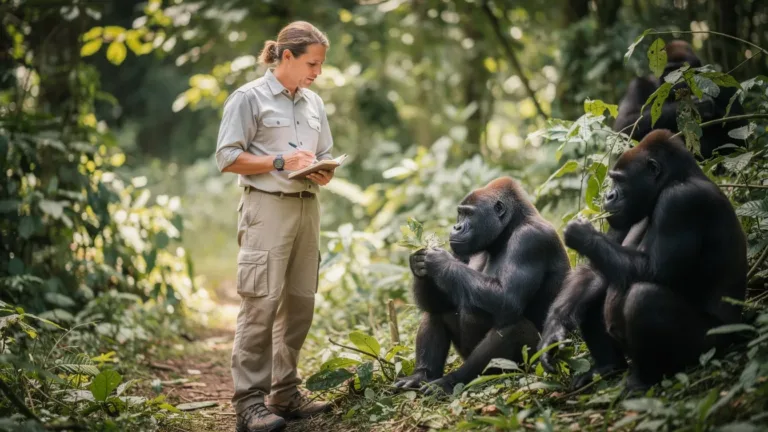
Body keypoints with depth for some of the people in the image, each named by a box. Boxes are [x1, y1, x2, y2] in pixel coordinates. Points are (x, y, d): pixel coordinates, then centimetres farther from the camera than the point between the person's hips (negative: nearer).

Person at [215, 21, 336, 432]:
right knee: (261, 302, -11)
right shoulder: (249, 98, -2)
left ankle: (285, 392, 17)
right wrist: (282, 162, -14)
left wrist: (324, 174, 0)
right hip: (267, 208, -7)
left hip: (307, 208, 7)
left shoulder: (313, 103, 17)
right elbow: (227, 157, -6)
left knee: (300, 302, 7)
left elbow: (325, 156, 24)